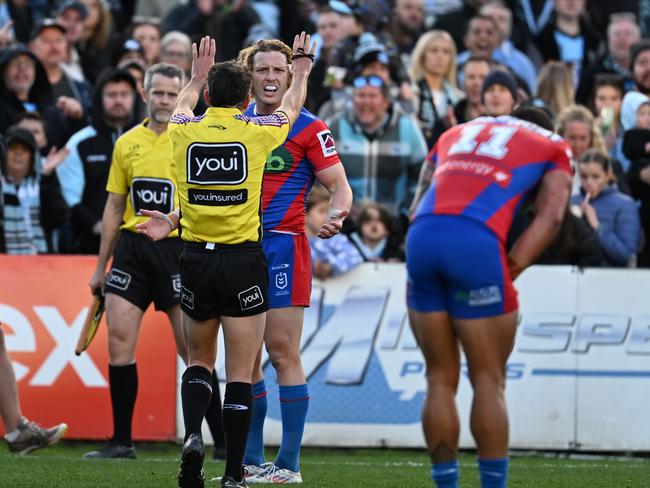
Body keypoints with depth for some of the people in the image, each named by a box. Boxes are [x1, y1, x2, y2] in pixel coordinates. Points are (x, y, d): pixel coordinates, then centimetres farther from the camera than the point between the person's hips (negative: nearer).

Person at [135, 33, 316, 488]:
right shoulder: (257, 131, -3)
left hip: (196, 258, 2)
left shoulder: (184, 131, 1)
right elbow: (291, 107, 20)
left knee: (200, 360, 19)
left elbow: (184, 105, 28)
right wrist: (302, 70, 39)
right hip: (244, 261, -2)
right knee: (241, 373, 1)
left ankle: (192, 436, -6)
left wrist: (198, 75, 47)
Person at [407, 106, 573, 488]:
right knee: (489, 381, 4)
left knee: (441, 379, 13)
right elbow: (550, 216, 5)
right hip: (477, 241, -4)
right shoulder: (553, 148, 23)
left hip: (421, 235, 4)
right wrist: (511, 269, -1)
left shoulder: (455, 134, 36)